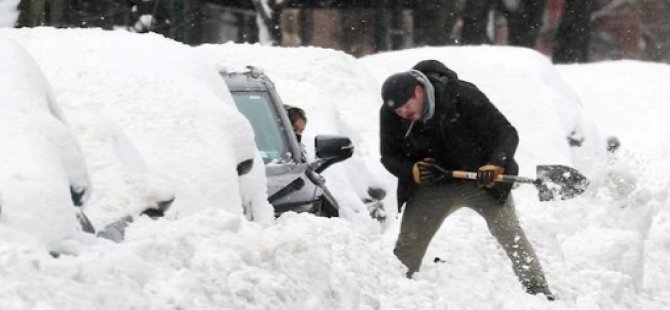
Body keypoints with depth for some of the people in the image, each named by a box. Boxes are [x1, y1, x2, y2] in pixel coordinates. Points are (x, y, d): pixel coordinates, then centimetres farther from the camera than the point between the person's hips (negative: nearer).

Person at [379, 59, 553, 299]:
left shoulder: (463, 96, -27)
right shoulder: (390, 114, -15)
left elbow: (506, 133, -23)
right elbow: (389, 156, -3)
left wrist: (495, 165, -41)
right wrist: (412, 171, -25)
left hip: (481, 179, -3)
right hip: (431, 188, 3)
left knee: (510, 234, -12)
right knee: (407, 247, 4)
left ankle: (539, 293, -11)